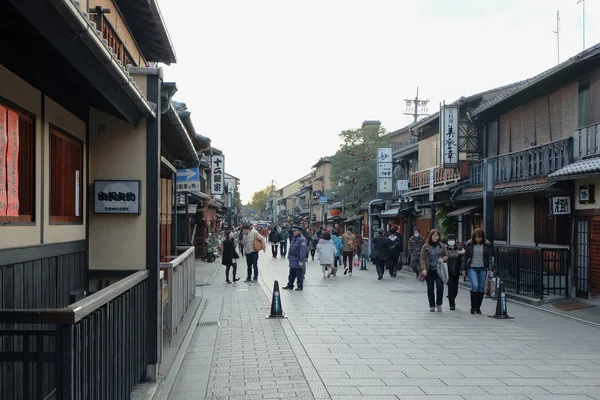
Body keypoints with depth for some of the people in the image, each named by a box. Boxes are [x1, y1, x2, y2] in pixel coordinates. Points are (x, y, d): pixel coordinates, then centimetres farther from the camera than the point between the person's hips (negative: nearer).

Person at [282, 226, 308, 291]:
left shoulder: (302, 239, -17)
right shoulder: (294, 238, 13)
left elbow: (302, 251, -20)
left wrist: (301, 260, -22)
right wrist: (289, 256, 17)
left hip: (298, 260, -9)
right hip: (292, 260, 9)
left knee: (299, 274, 0)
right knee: (292, 274, 15)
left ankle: (300, 286, 9)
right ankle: (290, 285, 23)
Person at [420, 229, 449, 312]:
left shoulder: (442, 246, 5)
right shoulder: (425, 246, -1)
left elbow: (446, 256, 14)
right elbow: (422, 259, -4)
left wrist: (443, 259, -9)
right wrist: (423, 269, -16)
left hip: (439, 270, 1)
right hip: (429, 271, 0)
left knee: (440, 286, -14)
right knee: (430, 289, 5)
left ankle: (438, 304, 5)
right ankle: (432, 306, 16)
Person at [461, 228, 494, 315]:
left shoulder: (487, 244, -1)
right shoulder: (469, 244, -1)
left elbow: (490, 257, 1)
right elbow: (465, 257, 6)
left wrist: (490, 269, -7)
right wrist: (463, 269, 6)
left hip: (483, 269, 1)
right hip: (472, 268, -1)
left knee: (481, 288, 4)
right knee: (475, 286, -17)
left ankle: (478, 308, 19)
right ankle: (473, 307, -1)